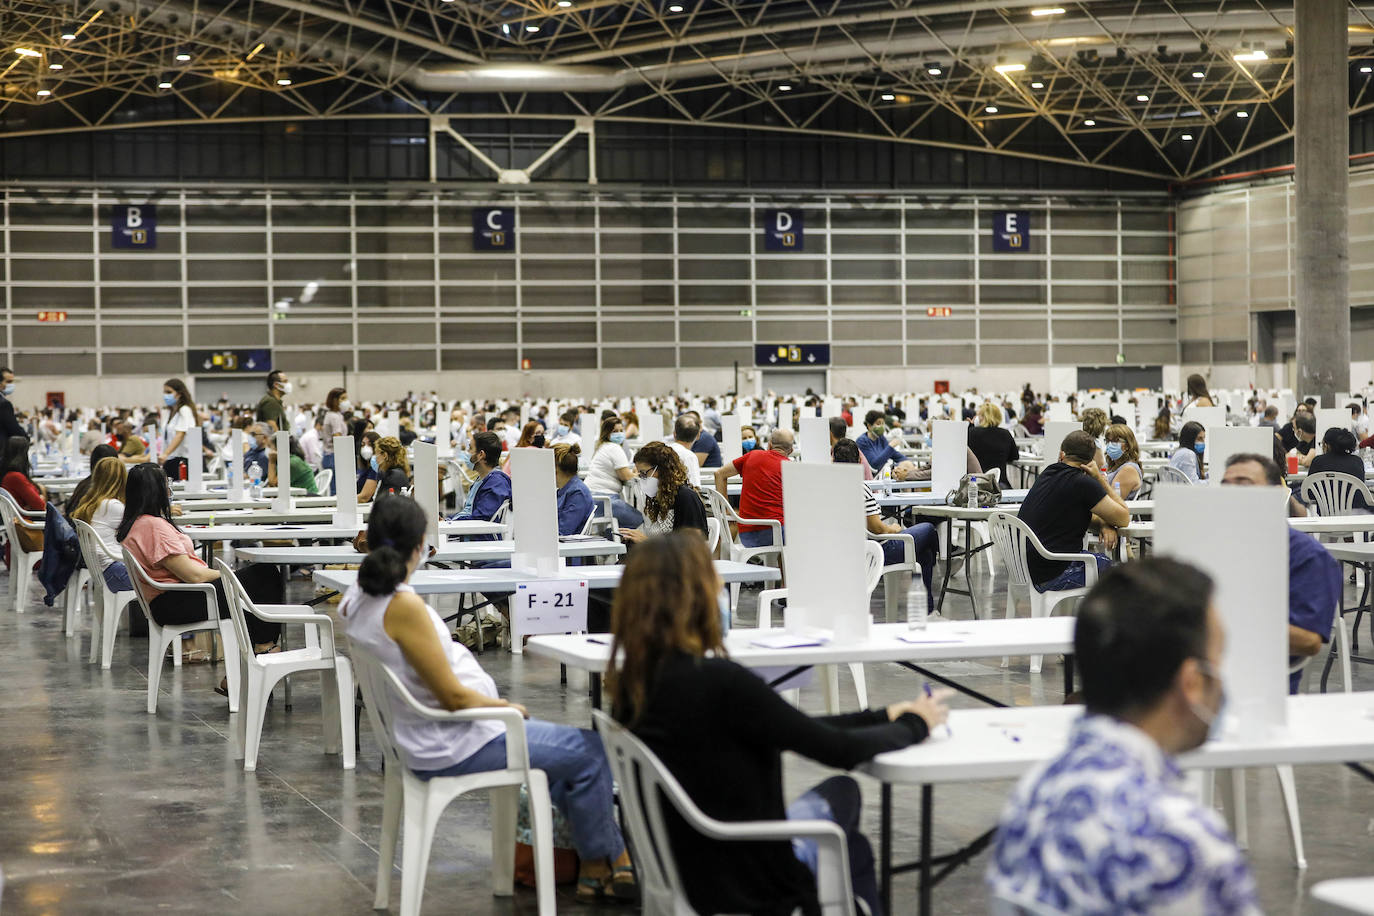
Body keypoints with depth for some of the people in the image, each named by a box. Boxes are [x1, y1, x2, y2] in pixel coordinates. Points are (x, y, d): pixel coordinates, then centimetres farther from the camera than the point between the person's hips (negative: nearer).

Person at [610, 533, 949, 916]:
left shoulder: (631, 684, -3)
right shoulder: (719, 681, -28)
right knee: (841, 791, 23)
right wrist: (914, 724, 3)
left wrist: (881, 716, 12)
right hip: (745, 878, -7)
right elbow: (840, 751, -16)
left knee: (841, 790, 29)